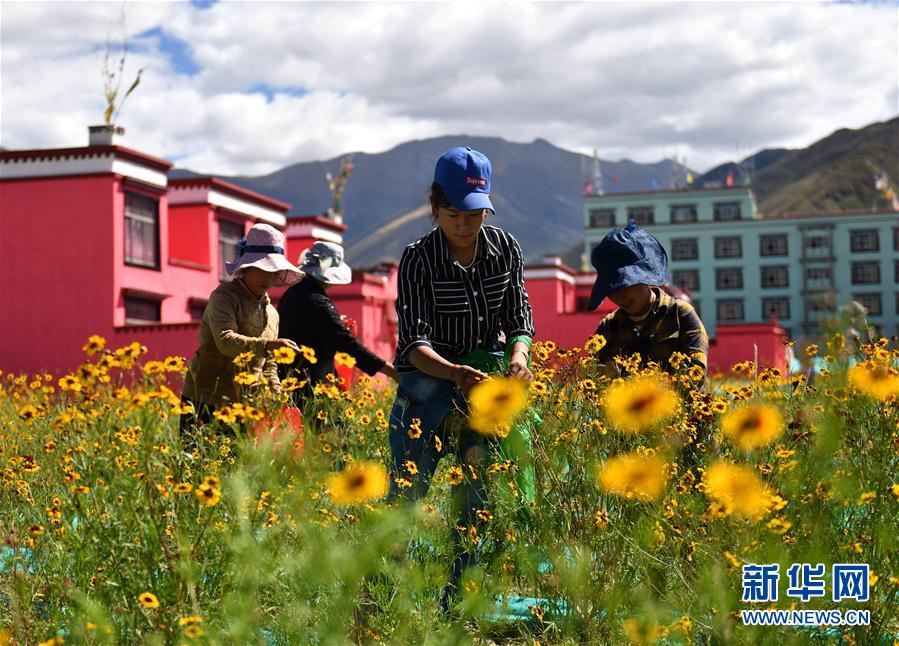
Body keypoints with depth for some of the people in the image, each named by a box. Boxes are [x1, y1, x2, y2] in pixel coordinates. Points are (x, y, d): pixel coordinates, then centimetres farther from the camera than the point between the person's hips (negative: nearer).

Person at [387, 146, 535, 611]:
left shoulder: (505, 249, -3)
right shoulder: (418, 260, -15)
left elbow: (519, 316, 0)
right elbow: (413, 342, -20)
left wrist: (519, 354, -22)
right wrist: (453, 372, -39)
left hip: (485, 375, 4)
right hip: (429, 379, -3)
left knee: (477, 491, 7)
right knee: (407, 488, -8)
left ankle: (458, 597, 18)